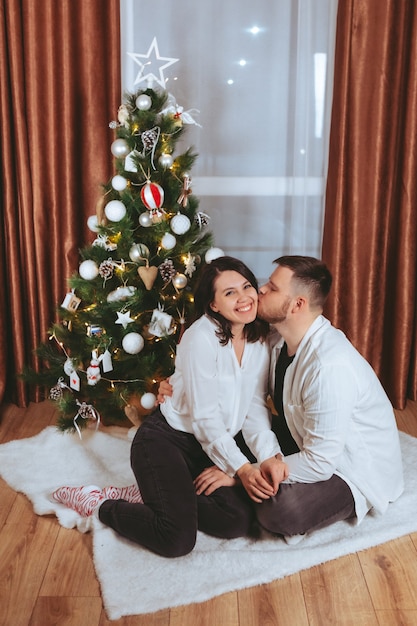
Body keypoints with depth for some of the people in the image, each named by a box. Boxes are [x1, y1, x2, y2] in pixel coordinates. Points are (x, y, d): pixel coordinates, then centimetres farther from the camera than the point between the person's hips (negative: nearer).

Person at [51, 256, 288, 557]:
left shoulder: (260, 338, 0)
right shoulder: (202, 337, -21)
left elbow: (255, 408, -2)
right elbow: (205, 418, -20)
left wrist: (269, 456, -18)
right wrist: (241, 468, -24)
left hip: (218, 442, 7)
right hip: (166, 440, -7)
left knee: (239, 521, -13)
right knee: (177, 540, -20)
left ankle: (153, 495, 7)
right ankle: (98, 502, 5)